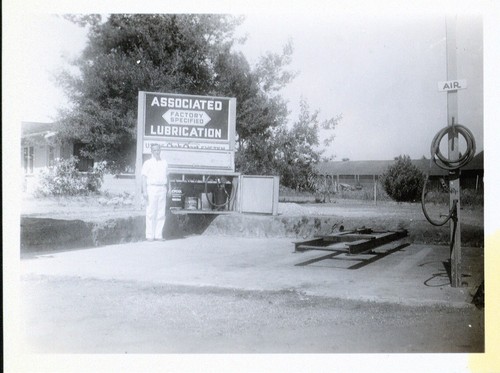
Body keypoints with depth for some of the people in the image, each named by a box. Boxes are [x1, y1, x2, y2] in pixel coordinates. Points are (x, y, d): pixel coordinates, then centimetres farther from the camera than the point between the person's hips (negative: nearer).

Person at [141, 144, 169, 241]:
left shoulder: (164, 163, 15)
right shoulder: (148, 163, 3)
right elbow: (144, 177, -1)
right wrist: (144, 191, -9)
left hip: (162, 189, 4)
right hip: (152, 188, -4)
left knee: (161, 213, 2)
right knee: (151, 213, -5)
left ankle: (159, 235, 6)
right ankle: (150, 235, -2)